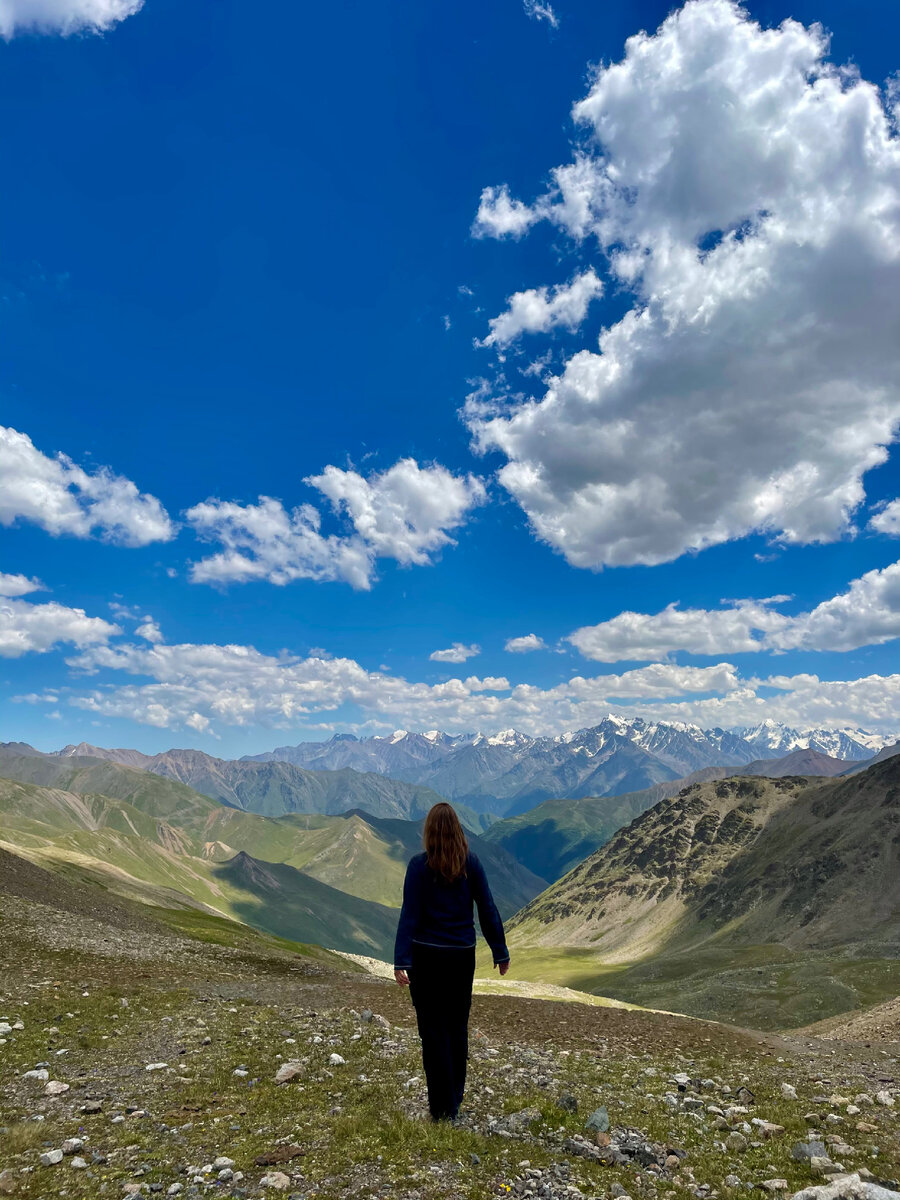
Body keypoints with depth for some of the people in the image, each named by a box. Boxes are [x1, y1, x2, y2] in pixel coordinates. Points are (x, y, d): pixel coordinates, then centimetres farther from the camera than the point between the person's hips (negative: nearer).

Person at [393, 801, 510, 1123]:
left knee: (434, 1030, 8)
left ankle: (443, 1109, 13)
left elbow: (410, 914, -17)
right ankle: (455, 1097, 34)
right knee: (457, 1025, 20)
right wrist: (500, 952, 7)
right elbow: (488, 910, -1)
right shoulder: (471, 864, -5)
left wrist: (401, 961, -18)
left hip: (427, 955, -3)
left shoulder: (420, 865, -13)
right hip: (463, 955, 4)